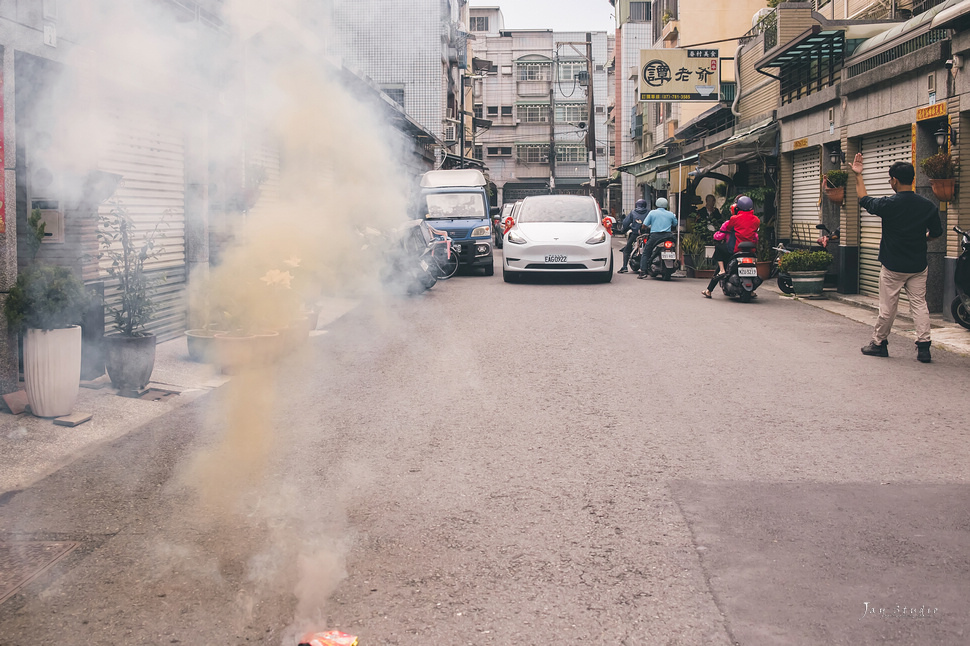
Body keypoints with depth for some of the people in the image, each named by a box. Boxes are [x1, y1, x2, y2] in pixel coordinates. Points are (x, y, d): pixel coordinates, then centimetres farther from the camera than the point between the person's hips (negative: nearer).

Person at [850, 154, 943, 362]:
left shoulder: (889, 204, -13)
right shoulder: (928, 206, -4)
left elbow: (864, 200, 5)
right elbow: (937, 233, 8)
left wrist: (858, 176, 15)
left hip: (893, 267, -3)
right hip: (918, 266, 3)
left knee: (888, 308, 7)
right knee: (919, 304, 6)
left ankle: (879, 343, 21)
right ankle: (923, 346, 0)